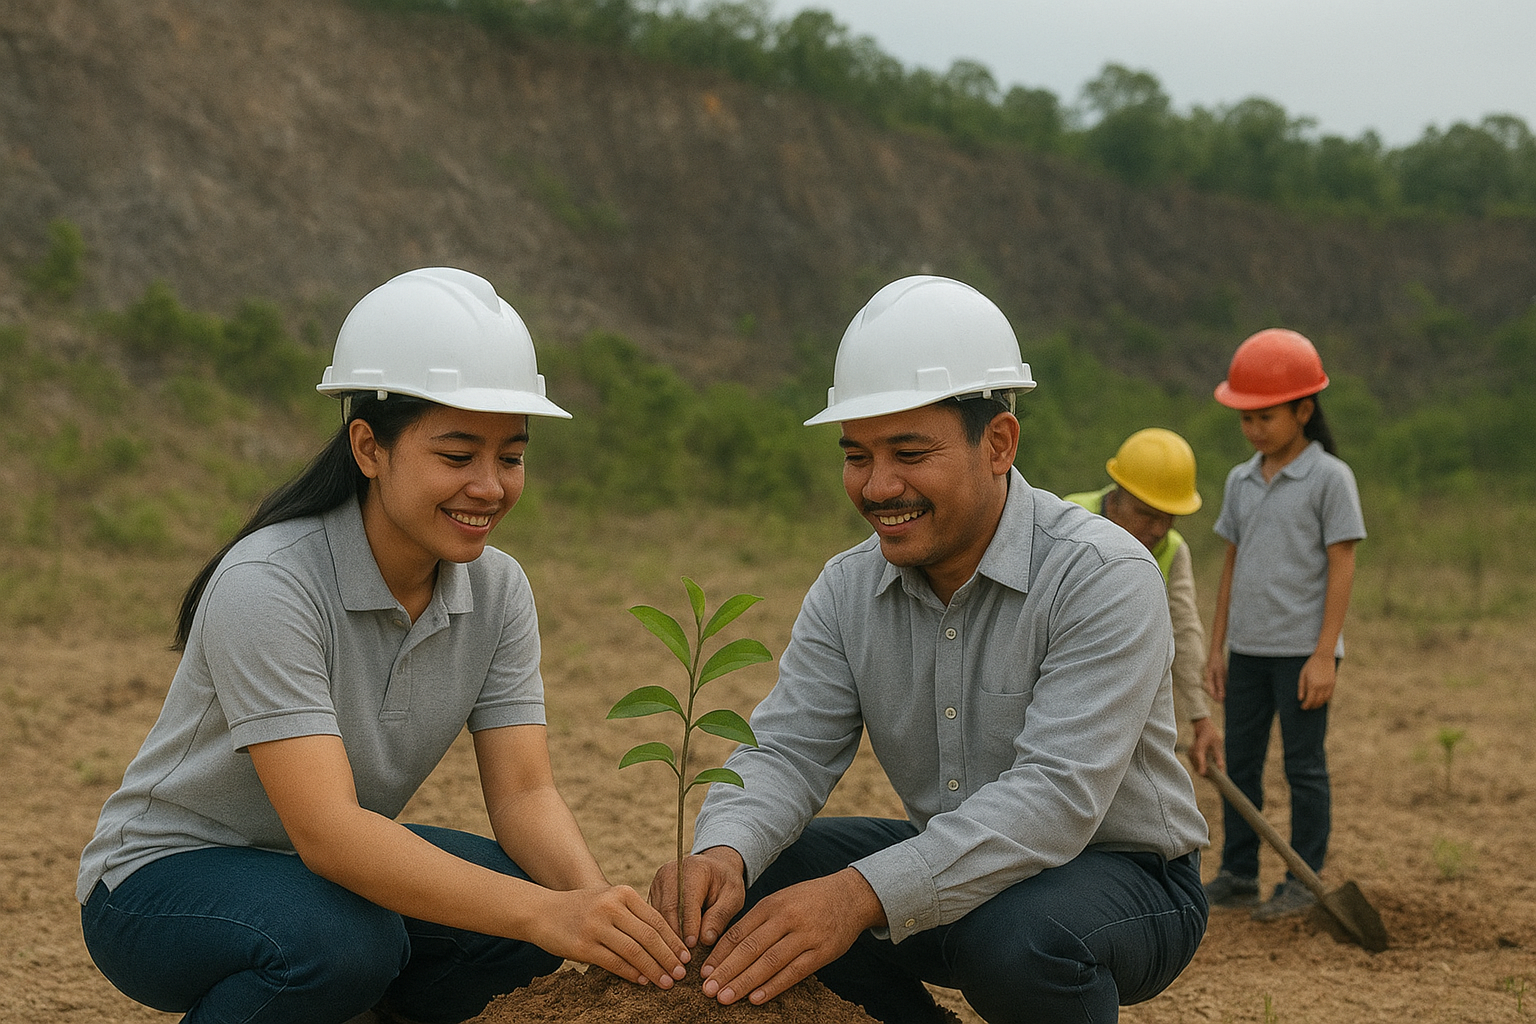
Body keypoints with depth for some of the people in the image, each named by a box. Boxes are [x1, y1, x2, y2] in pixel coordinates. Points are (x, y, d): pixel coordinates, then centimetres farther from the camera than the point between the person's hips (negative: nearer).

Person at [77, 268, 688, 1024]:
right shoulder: (267, 584, -28)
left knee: (544, 887, -18)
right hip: (166, 878, -6)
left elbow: (523, 793, -13)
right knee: (346, 939, -35)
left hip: (338, 869, 6)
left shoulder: (496, 591, -7)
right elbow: (325, 828, -36)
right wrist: (546, 913, -46)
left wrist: (592, 898, -35)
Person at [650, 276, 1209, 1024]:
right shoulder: (847, 590, -2)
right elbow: (786, 750, -8)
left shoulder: (1103, 577, -23)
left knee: (1015, 934, -37)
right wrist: (722, 854, -33)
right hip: (951, 872, 6)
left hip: (1120, 873, -6)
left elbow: (1055, 796, -33)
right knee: (748, 881, -12)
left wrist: (864, 894, -46)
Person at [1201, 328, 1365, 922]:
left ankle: (1304, 882, 11)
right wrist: (1217, 649, 12)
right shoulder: (1240, 482, 9)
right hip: (1247, 649, 6)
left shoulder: (1330, 477, -7)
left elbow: (1341, 567, -9)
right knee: (1240, 763, 10)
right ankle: (1237, 877, 19)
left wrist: (1324, 655, -14)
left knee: (1304, 767, 2)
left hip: (1302, 649, -6)